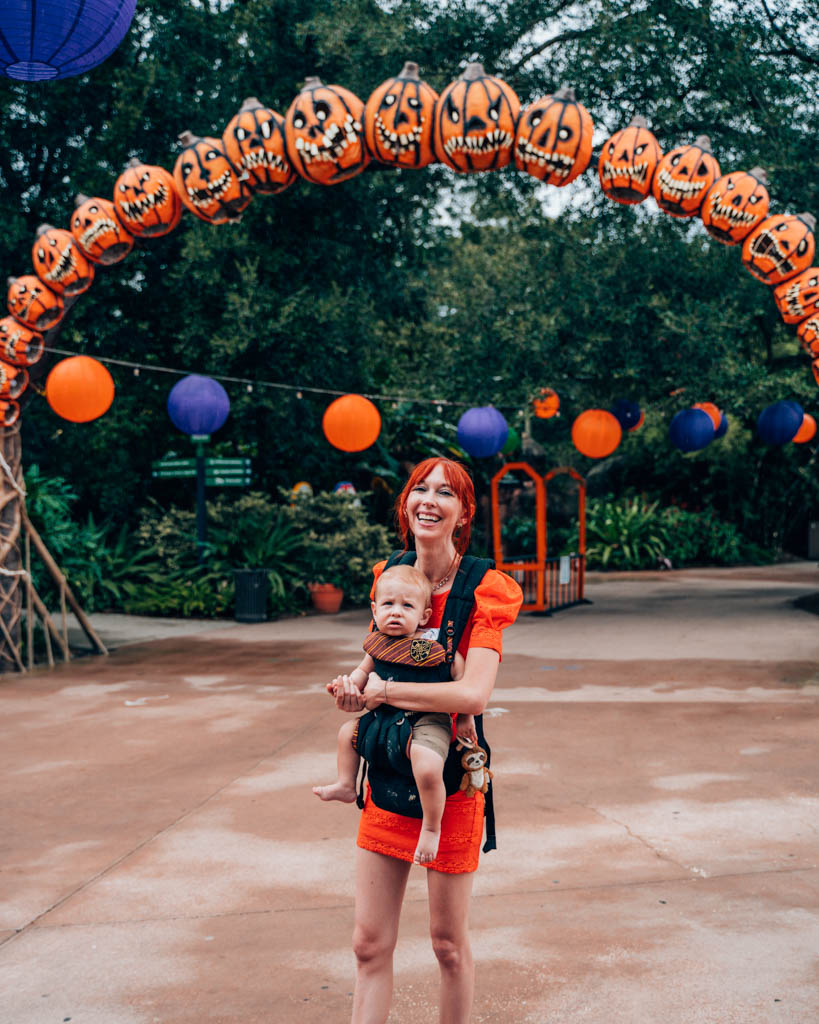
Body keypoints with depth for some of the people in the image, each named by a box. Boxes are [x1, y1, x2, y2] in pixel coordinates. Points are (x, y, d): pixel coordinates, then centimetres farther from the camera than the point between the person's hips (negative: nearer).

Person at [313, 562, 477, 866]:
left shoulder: (433, 644, -16)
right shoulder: (379, 644, 1)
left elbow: (462, 676, -10)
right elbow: (363, 671, 18)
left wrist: (465, 717, -10)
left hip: (428, 719, -7)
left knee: (427, 766, -33)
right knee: (348, 731, 16)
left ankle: (431, 827, -11)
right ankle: (346, 786, 36)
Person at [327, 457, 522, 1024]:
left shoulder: (483, 591, -13)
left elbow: (474, 693, -25)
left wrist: (384, 690, -17)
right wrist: (354, 686, -4)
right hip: (388, 774, 5)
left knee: (449, 945, 9)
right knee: (370, 943, 8)